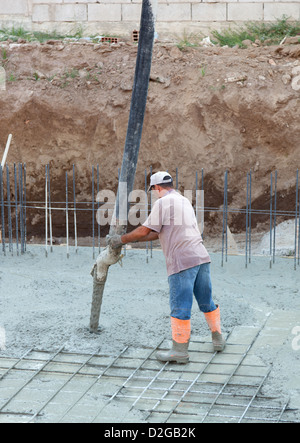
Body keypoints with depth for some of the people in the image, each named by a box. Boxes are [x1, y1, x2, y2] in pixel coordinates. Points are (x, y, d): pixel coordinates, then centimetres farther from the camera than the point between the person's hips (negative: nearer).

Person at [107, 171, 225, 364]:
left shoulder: (163, 202, -4)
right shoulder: (185, 201, 22)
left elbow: (145, 230, -4)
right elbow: (160, 233, 25)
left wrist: (122, 239, 9)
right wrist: (135, 239, 26)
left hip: (182, 261, -8)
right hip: (201, 256, 8)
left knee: (180, 307, -3)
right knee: (206, 302, 17)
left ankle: (180, 350, 1)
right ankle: (218, 340, 25)